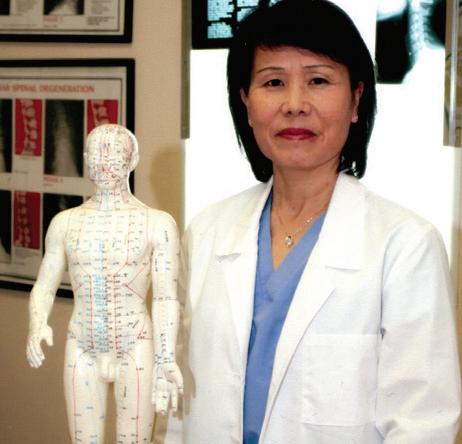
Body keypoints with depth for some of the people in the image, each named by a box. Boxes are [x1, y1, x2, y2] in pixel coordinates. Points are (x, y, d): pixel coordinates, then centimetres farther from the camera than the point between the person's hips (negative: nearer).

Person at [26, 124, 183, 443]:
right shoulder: (65, 222, 5)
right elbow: (44, 287, 7)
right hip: (82, 354, 3)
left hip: (136, 353, -3)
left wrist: (166, 361, -17)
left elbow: (166, 299, -8)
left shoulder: (159, 224, -4)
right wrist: (37, 326, -13)